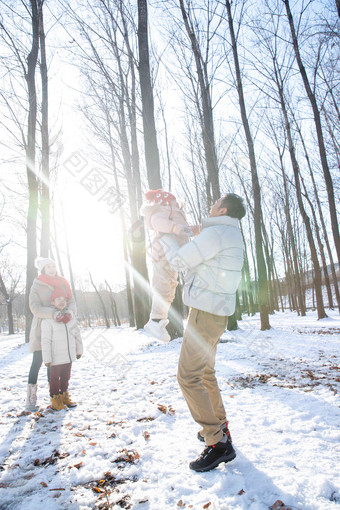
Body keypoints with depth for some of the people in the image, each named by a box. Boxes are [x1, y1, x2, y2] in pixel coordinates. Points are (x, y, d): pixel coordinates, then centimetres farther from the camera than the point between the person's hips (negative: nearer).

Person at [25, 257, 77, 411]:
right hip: (42, 328, -4)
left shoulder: (63, 284, 8)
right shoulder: (36, 287, -4)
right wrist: (52, 313, -30)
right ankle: (31, 399, 5)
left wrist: (70, 312, -22)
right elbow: (35, 307, -15)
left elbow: (71, 301, 1)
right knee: (37, 362, -2)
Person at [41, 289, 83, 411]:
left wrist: (79, 350, 17)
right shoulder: (48, 320, -15)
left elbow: (77, 334, 13)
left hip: (69, 356, 6)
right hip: (56, 357, -6)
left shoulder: (70, 318, 3)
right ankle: (55, 399, 21)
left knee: (66, 377, 19)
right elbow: (45, 341, -15)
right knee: (55, 379, 8)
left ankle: (64, 396, 34)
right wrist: (47, 358, -16)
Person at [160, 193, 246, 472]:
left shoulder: (216, 232, -17)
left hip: (205, 313, -11)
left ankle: (219, 443, -3)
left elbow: (179, 261, -13)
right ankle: (219, 426, 33)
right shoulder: (232, 236, 15)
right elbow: (196, 256, 26)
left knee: (188, 376, -8)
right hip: (217, 312, 11)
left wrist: (166, 234, 3)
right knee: (205, 372, 21)